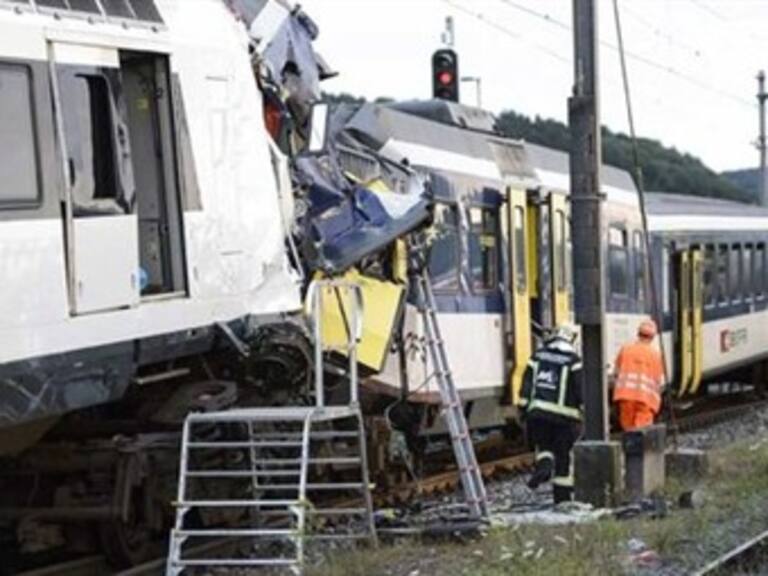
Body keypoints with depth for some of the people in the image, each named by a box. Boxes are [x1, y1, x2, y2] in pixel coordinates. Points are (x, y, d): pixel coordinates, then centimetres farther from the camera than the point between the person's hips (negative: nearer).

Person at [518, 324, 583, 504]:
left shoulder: (538, 356, 8)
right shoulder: (573, 361, -4)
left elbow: (527, 384, 7)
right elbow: (581, 389, -7)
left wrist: (524, 408, 11)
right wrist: (585, 411, 4)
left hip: (538, 413, 3)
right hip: (564, 415, -3)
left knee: (543, 445, 21)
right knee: (564, 456, 6)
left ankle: (544, 463, -14)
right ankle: (562, 497, 9)